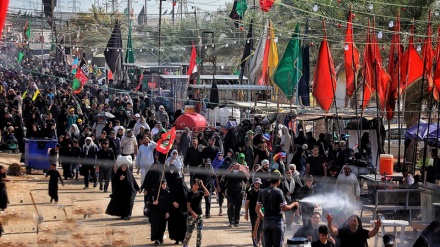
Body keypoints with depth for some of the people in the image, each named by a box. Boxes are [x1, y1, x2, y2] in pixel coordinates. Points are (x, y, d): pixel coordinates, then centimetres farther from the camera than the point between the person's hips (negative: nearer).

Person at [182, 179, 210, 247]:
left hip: (199, 215, 3)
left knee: (199, 231, 1)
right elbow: (188, 205, -8)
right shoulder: (189, 194, -3)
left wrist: (202, 185, -12)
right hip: (191, 215, -3)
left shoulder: (200, 193, 6)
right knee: (189, 231, 0)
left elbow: (207, 194, -12)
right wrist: (192, 213, -22)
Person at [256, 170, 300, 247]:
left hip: (266, 221, 5)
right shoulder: (278, 192, -12)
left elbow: (257, 209, 7)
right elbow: (284, 208, -13)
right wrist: (294, 204, 3)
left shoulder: (263, 192, 5)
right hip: (277, 220, -5)